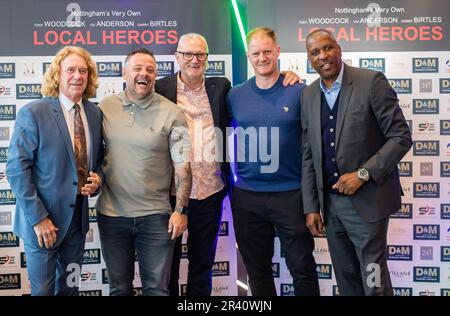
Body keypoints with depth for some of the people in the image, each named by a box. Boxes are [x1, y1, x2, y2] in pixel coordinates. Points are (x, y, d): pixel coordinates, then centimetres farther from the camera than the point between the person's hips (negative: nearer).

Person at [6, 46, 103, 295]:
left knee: (70, 288, 19)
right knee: (42, 289, 11)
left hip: (78, 217, 5)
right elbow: (16, 169, -15)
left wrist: (97, 179, -6)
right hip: (42, 219, -4)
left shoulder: (95, 114, 3)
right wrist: (37, 218, -17)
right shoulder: (33, 113, -13)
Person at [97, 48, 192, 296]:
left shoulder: (171, 114, -5)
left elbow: (182, 165, -6)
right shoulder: (105, 107, 2)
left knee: (157, 288, 7)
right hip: (111, 213, 3)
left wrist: (181, 210, -9)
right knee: (118, 287, 16)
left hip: (155, 216, -2)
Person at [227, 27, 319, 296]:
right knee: (257, 271, 15)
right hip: (246, 197, 3)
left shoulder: (299, 92, -3)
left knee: (302, 269, 6)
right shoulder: (235, 95, 4)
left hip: (292, 194, -2)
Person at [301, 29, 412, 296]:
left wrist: (363, 174, -18)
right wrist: (311, 207, 5)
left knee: (374, 283, 4)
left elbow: (401, 137, -9)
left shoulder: (372, 82, -9)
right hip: (329, 202, 5)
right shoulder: (309, 95, 7)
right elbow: (308, 155, 8)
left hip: (367, 200, -5)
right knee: (346, 279, 16)